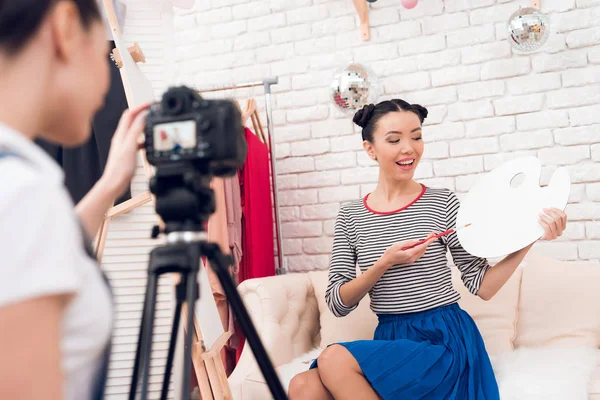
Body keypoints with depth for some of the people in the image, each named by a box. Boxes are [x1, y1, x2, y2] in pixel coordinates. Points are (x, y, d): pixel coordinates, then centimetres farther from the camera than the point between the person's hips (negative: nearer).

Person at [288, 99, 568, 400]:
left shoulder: (442, 203, -1)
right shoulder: (350, 216, 5)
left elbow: (482, 286, -3)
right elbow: (337, 304, -1)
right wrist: (384, 264, -16)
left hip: (445, 338, -2)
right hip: (389, 340, 3)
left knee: (333, 360, -25)